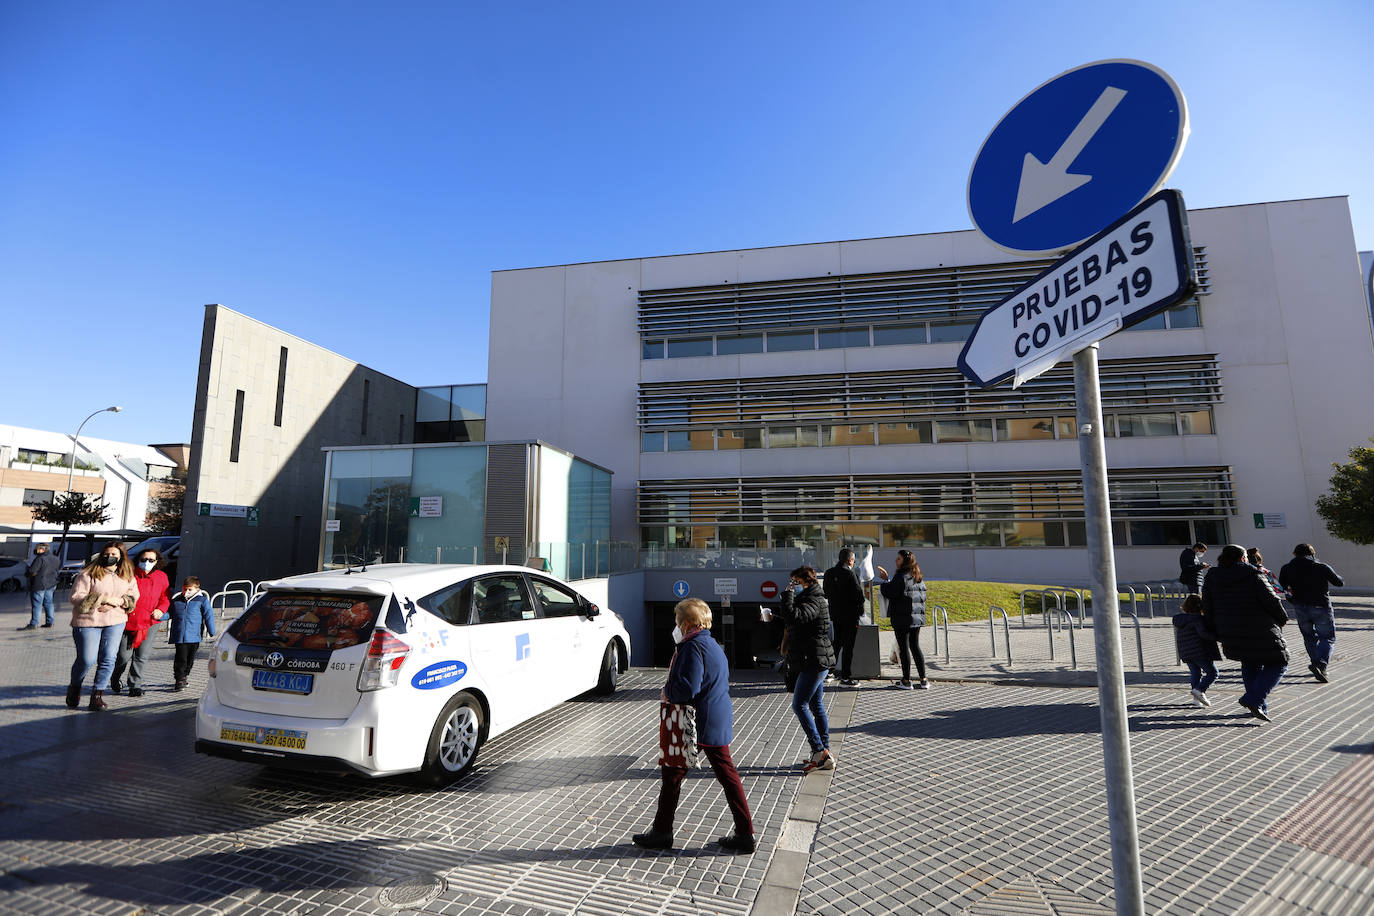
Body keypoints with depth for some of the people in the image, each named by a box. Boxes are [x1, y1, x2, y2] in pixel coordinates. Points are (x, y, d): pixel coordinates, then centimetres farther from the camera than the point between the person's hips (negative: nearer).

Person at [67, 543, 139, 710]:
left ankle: (97, 695, 6)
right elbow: (76, 597, -9)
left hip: (115, 623, 3)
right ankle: (74, 687, 27)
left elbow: (133, 596, 12)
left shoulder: (128, 577, 10)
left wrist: (117, 601, -8)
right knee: (87, 660, -4)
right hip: (88, 622, -3)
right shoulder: (87, 574, -4)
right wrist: (104, 598, -17)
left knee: (108, 658, -4)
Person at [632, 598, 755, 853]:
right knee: (727, 775, 12)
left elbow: (688, 688, -27)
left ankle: (661, 833, 20)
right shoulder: (714, 646, 13)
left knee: (673, 774, 7)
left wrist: (667, 693, -8)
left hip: (695, 725, -9)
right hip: (719, 723, 9)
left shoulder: (693, 647, -18)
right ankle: (745, 834, 16)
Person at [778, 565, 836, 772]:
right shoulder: (806, 599, 16)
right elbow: (790, 620, 25)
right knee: (816, 706, 14)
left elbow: (794, 617, -31)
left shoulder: (814, 602, -16)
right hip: (815, 662, 11)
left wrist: (788, 593, -22)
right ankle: (825, 753, 21)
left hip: (815, 661, -11)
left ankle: (820, 752, -4)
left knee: (799, 705, -8)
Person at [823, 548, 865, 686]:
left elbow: (826, 593, 13)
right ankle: (846, 677, 4)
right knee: (848, 646, 0)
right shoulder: (849, 573, -18)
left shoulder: (829, 573, 5)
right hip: (850, 614, -7)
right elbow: (858, 594, -16)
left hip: (835, 614, 7)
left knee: (837, 643, 19)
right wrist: (860, 608, 0)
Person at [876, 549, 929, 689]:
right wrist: (887, 579, 18)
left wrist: (884, 582, 2)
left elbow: (891, 593, -19)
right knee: (915, 647, 13)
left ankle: (906, 681, 7)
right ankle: (923, 680, 13)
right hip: (917, 617, 8)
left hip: (902, 618, -8)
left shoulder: (901, 576, -16)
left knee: (904, 648, 1)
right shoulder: (918, 577, 10)